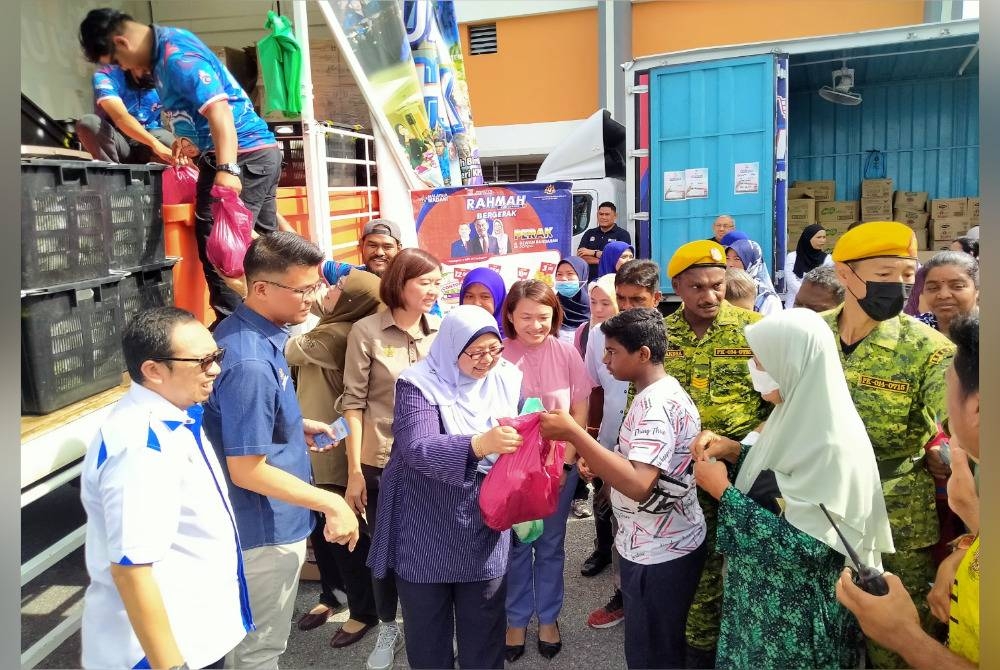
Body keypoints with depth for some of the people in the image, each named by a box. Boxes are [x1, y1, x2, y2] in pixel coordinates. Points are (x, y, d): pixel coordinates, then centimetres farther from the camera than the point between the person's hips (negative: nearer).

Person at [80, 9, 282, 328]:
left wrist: (227, 169, -35)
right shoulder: (163, 51, 16)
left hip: (244, 155, -10)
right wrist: (192, 138, 12)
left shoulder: (177, 56, -15)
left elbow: (219, 110, -26)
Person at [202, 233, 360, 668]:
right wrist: (331, 503, -21)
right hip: (267, 528, -10)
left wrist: (297, 427, 6)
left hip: (268, 520, 10)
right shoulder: (250, 362, -30)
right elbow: (247, 471, -27)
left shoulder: (251, 332, 1)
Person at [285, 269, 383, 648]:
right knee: (320, 527, 21)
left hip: (333, 449, -9)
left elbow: (288, 349, -17)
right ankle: (332, 594, 40)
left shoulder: (338, 335, -25)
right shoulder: (333, 327, 4)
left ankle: (364, 611, 21)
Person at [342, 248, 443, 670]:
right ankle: (387, 630, 37)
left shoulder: (443, 330, 1)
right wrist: (354, 471, -8)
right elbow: (353, 403, -6)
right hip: (382, 462, -2)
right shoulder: (367, 331, -8)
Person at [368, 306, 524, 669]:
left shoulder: (507, 378, 0)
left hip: (485, 524, 3)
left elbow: (518, 441, 10)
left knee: (483, 626, 14)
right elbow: (419, 449, -29)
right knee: (427, 623, 15)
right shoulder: (420, 384, -15)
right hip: (427, 527, -3)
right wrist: (480, 444, -44)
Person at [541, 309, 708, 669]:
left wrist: (573, 432, -36)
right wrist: (597, 460, 2)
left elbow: (639, 485, -37)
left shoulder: (658, 403, -25)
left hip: (660, 553, -10)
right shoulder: (659, 392, 7)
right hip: (653, 545, 10)